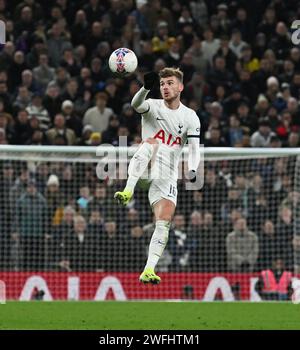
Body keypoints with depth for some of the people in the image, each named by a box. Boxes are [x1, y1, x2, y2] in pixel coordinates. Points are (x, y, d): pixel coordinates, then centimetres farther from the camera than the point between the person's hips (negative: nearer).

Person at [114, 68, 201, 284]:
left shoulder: (190, 117, 5)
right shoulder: (153, 106, 1)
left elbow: (194, 149, -3)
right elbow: (136, 104, -23)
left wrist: (193, 170, -24)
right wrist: (147, 87, -45)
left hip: (167, 175, 2)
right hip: (145, 167, -2)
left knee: (164, 223, -13)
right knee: (151, 143, -34)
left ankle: (149, 270, -12)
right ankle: (128, 191, -47)